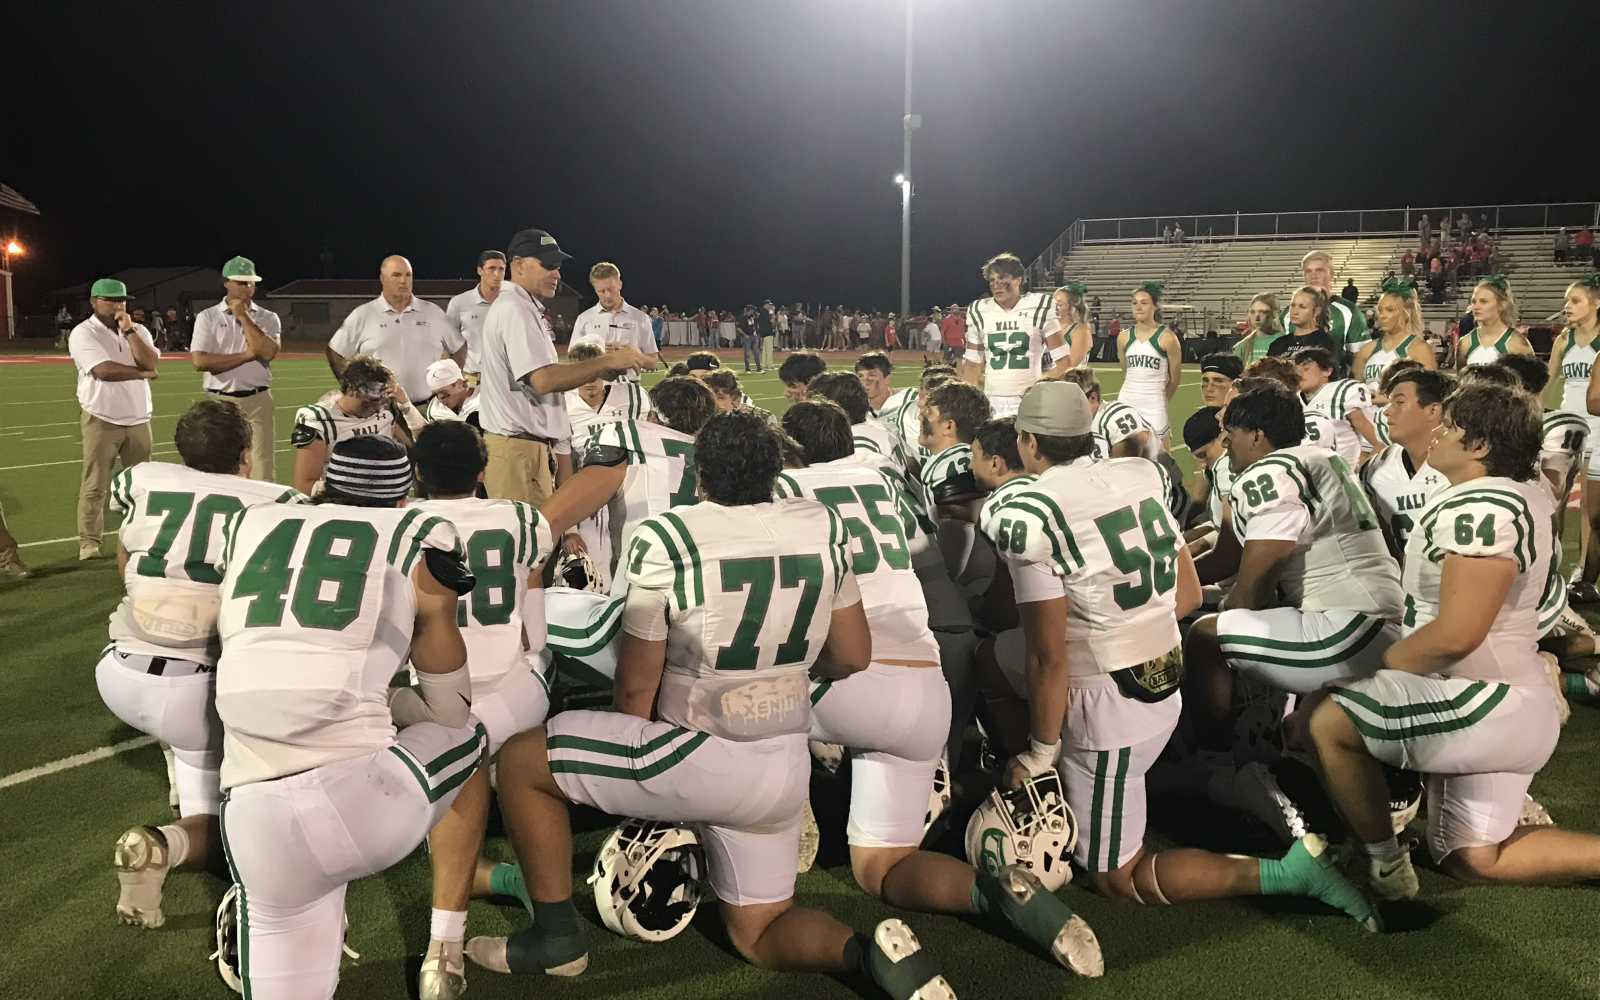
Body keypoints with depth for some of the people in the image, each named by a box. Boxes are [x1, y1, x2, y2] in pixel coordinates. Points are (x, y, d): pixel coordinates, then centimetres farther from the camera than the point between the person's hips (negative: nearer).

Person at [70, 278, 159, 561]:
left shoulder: (138, 331, 9)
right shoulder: (83, 333, -7)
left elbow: (150, 362, -8)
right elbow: (103, 369, -20)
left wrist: (128, 330, -13)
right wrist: (141, 373, -8)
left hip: (138, 420, 5)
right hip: (101, 421, -5)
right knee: (94, 485, -2)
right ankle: (89, 542, 4)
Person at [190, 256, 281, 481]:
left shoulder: (268, 318, 7)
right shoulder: (207, 317, 3)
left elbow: (268, 352, -13)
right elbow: (200, 361, -9)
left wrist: (243, 317, -6)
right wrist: (245, 355, -11)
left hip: (258, 401, 0)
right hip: (220, 401, 0)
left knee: (264, 468, -2)